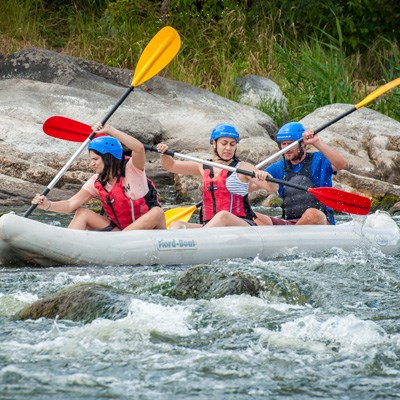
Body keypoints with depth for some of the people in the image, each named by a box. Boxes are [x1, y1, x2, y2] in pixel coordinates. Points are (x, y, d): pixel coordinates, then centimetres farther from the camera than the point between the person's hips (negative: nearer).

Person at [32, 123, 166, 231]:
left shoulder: (131, 169, -13)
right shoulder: (97, 183, 1)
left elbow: (139, 148, -35)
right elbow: (70, 205, -6)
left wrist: (110, 130, -34)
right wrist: (48, 205, -24)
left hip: (147, 228, -4)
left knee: (157, 213, -35)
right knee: (82, 213, -7)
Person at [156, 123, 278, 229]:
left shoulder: (242, 168, 5)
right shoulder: (203, 168, 17)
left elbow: (274, 188, -4)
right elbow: (170, 165, 21)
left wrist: (265, 177, -27)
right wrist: (164, 154, -2)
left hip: (242, 225, -4)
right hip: (208, 226, 4)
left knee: (223, 216, -38)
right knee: (176, 225, -21)